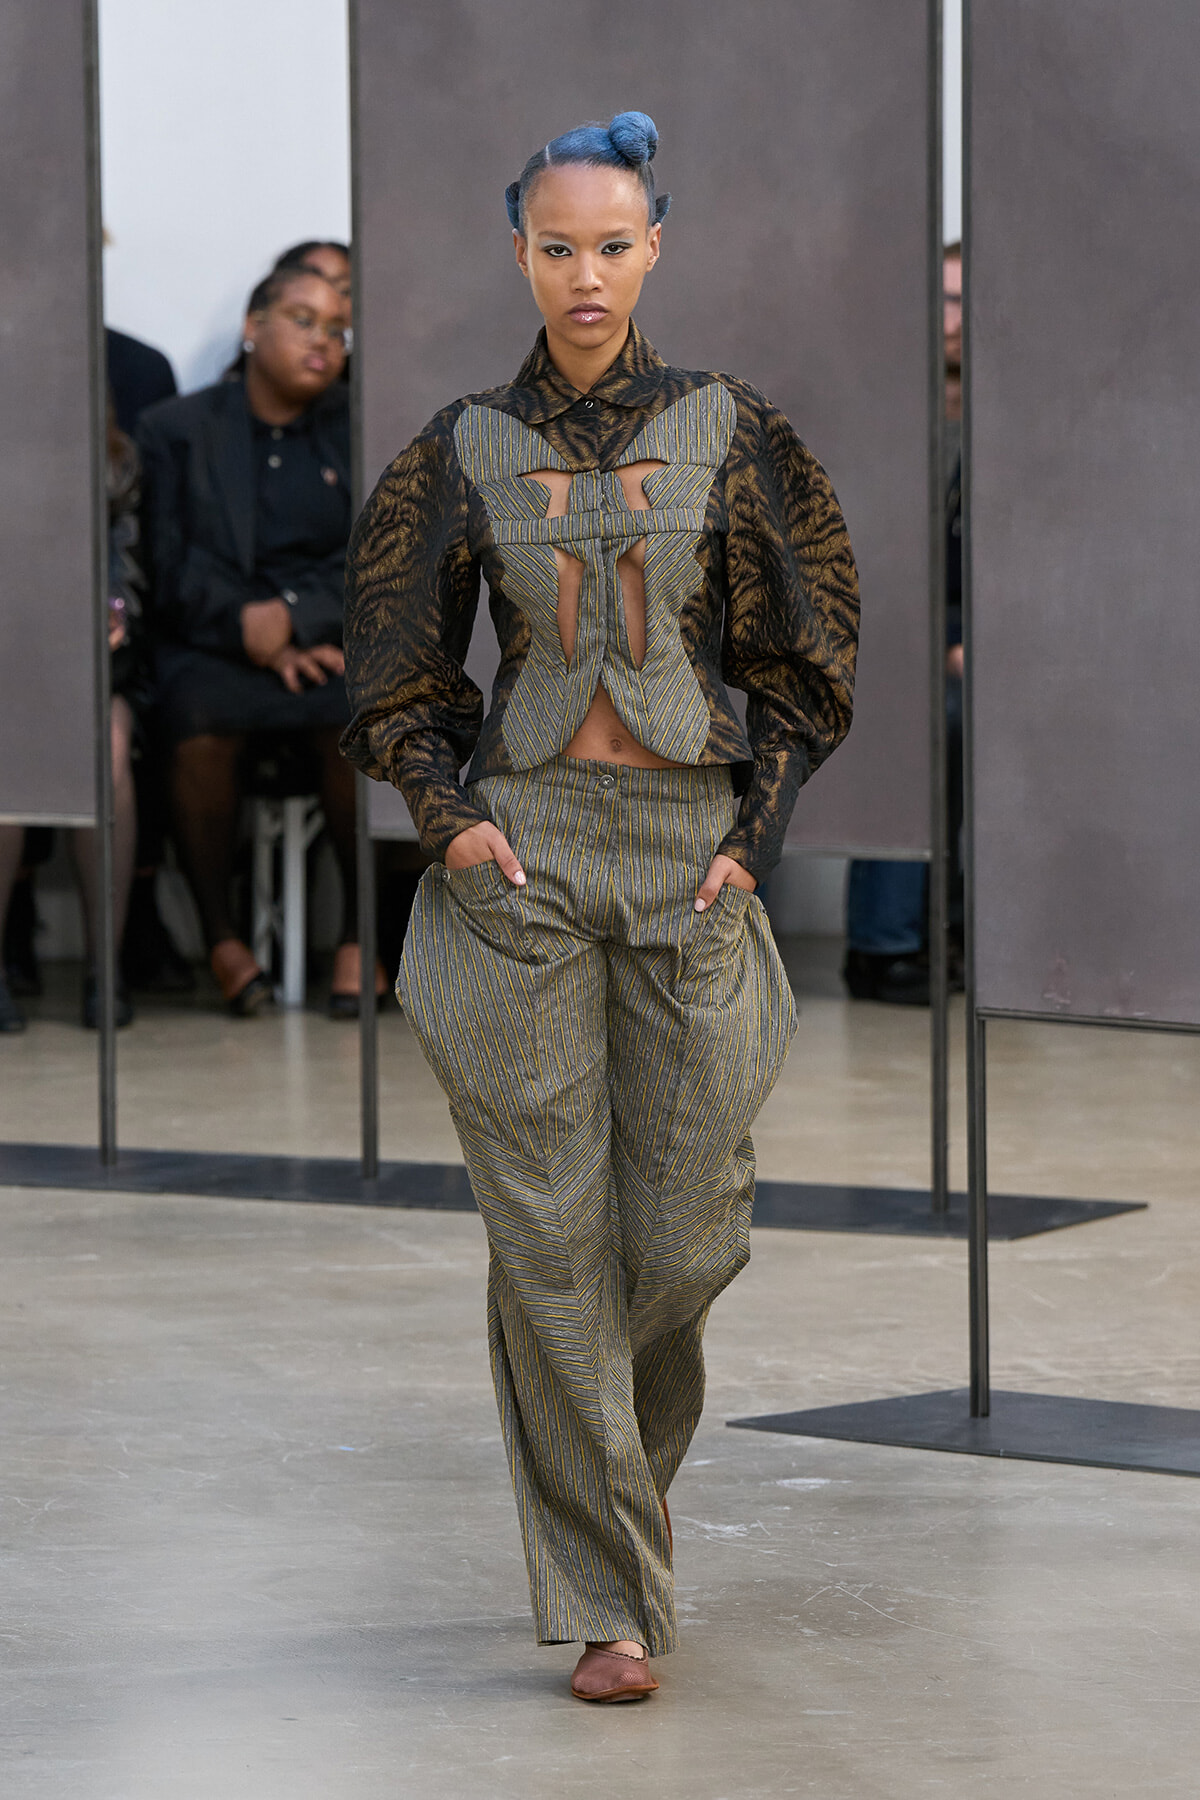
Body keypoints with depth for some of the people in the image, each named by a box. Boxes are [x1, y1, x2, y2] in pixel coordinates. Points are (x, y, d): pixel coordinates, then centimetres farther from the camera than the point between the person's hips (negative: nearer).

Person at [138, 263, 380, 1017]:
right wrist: (259, 640, -15)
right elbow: (176, 569, 0)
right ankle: (221, 934, -20)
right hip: (213, 645, -1)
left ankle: (362, 934, -22)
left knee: (360, 711, -34)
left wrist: (293, 615, -14)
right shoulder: (177, 430, 11)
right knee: (202, 716, -35)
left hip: (335, 641, 1)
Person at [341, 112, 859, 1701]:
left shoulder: (731, 434, 4)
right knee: (552, 1229, -4)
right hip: (522, 853, 0)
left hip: (691, 853, 1)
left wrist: (756, 833, -1)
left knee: (687, 1226, 1)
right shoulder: (465, 450, 5)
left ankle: (605, 1451, 34)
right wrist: (448, 814, -3)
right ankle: (608, 1597, 2)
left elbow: (806, 656, 8)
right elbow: (395, 666, 11)